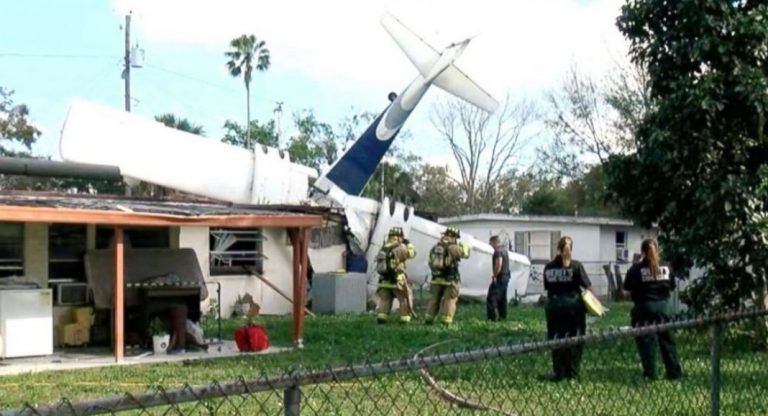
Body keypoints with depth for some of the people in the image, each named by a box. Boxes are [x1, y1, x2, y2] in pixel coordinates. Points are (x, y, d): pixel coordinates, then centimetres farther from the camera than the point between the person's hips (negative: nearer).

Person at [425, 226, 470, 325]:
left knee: (434, 299, 14)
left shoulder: (435, 247, 10)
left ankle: (428, 319, 13)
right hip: (449, 280, -6)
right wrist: (464, 246, 16)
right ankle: (446, 321, -3)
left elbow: (430, 262, 13)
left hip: (436, 278, 6)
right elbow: (465, 253, -4)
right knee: (449, 301, 1)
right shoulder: (453, 247, -11)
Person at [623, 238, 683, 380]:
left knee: (646, 340, 4)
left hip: (644, 307, -3)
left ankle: (650, 374, 3)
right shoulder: (666, 267, 2)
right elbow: (671, 286, 9)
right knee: (667, 339, 11)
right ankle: (675, 372, 14)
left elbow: (628, 288, -6)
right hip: (663, 305, 3)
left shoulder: (637, 268, -8)